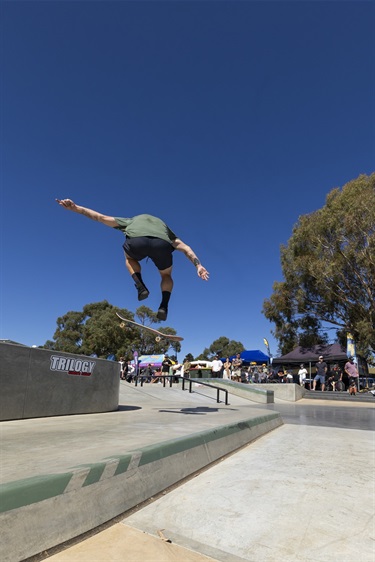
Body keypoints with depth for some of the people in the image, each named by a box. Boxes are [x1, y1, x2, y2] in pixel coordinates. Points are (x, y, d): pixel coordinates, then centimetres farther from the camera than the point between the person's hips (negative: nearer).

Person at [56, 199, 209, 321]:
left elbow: (100, 217, 38)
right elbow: (185, 248, 31)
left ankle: (140, 286, 14)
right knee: (166, 275, 32)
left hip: (136, 242, -1)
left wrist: (75, 208, 42)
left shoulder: (131, 221, 41)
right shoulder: (164, 226, 43)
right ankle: (164, 306, 10)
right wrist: (198, 265, 24)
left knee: (130, 258, 37)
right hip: (162, 244, 1)